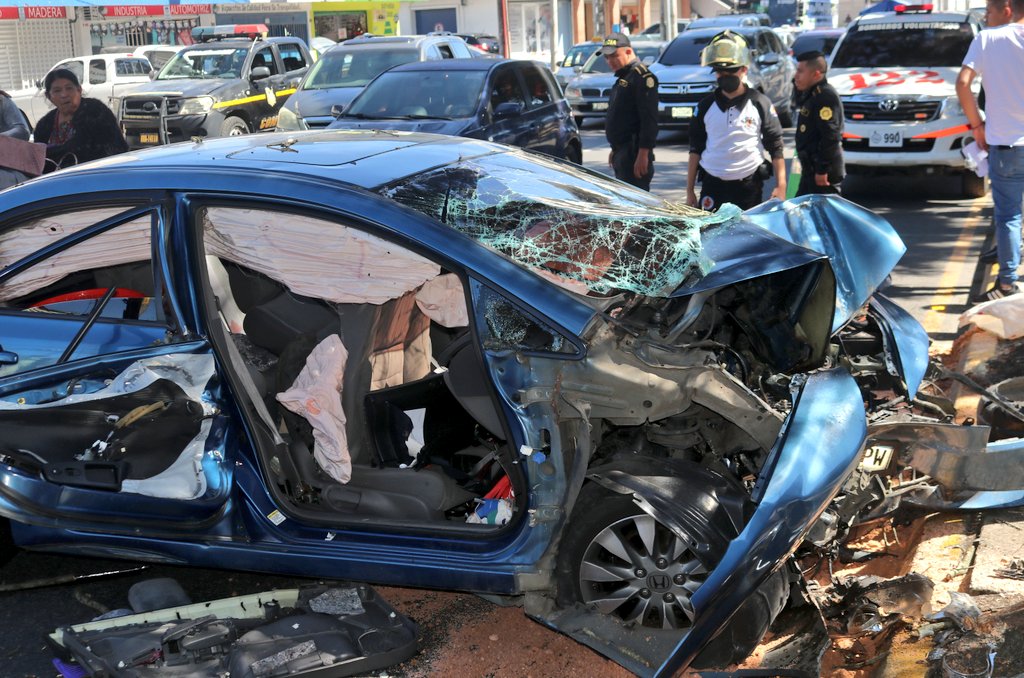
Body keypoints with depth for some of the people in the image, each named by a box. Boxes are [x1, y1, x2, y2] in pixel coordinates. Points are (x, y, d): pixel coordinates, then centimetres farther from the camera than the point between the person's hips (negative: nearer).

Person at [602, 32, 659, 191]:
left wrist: (643, 154, -25)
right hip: (622, 153, 10)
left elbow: (649, 120, -20)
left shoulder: (642, 77, -12)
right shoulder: (622, 78, 20)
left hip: (634, 154, -10)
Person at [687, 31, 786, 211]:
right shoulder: (706, 106, 7)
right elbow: (695, 149, 10)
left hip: (749, 187, -2)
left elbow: (776, 148, 1)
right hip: (712, 186, 2)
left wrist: (780, 186, -7)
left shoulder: (760, 104, 0)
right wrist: (689, 190, 5)